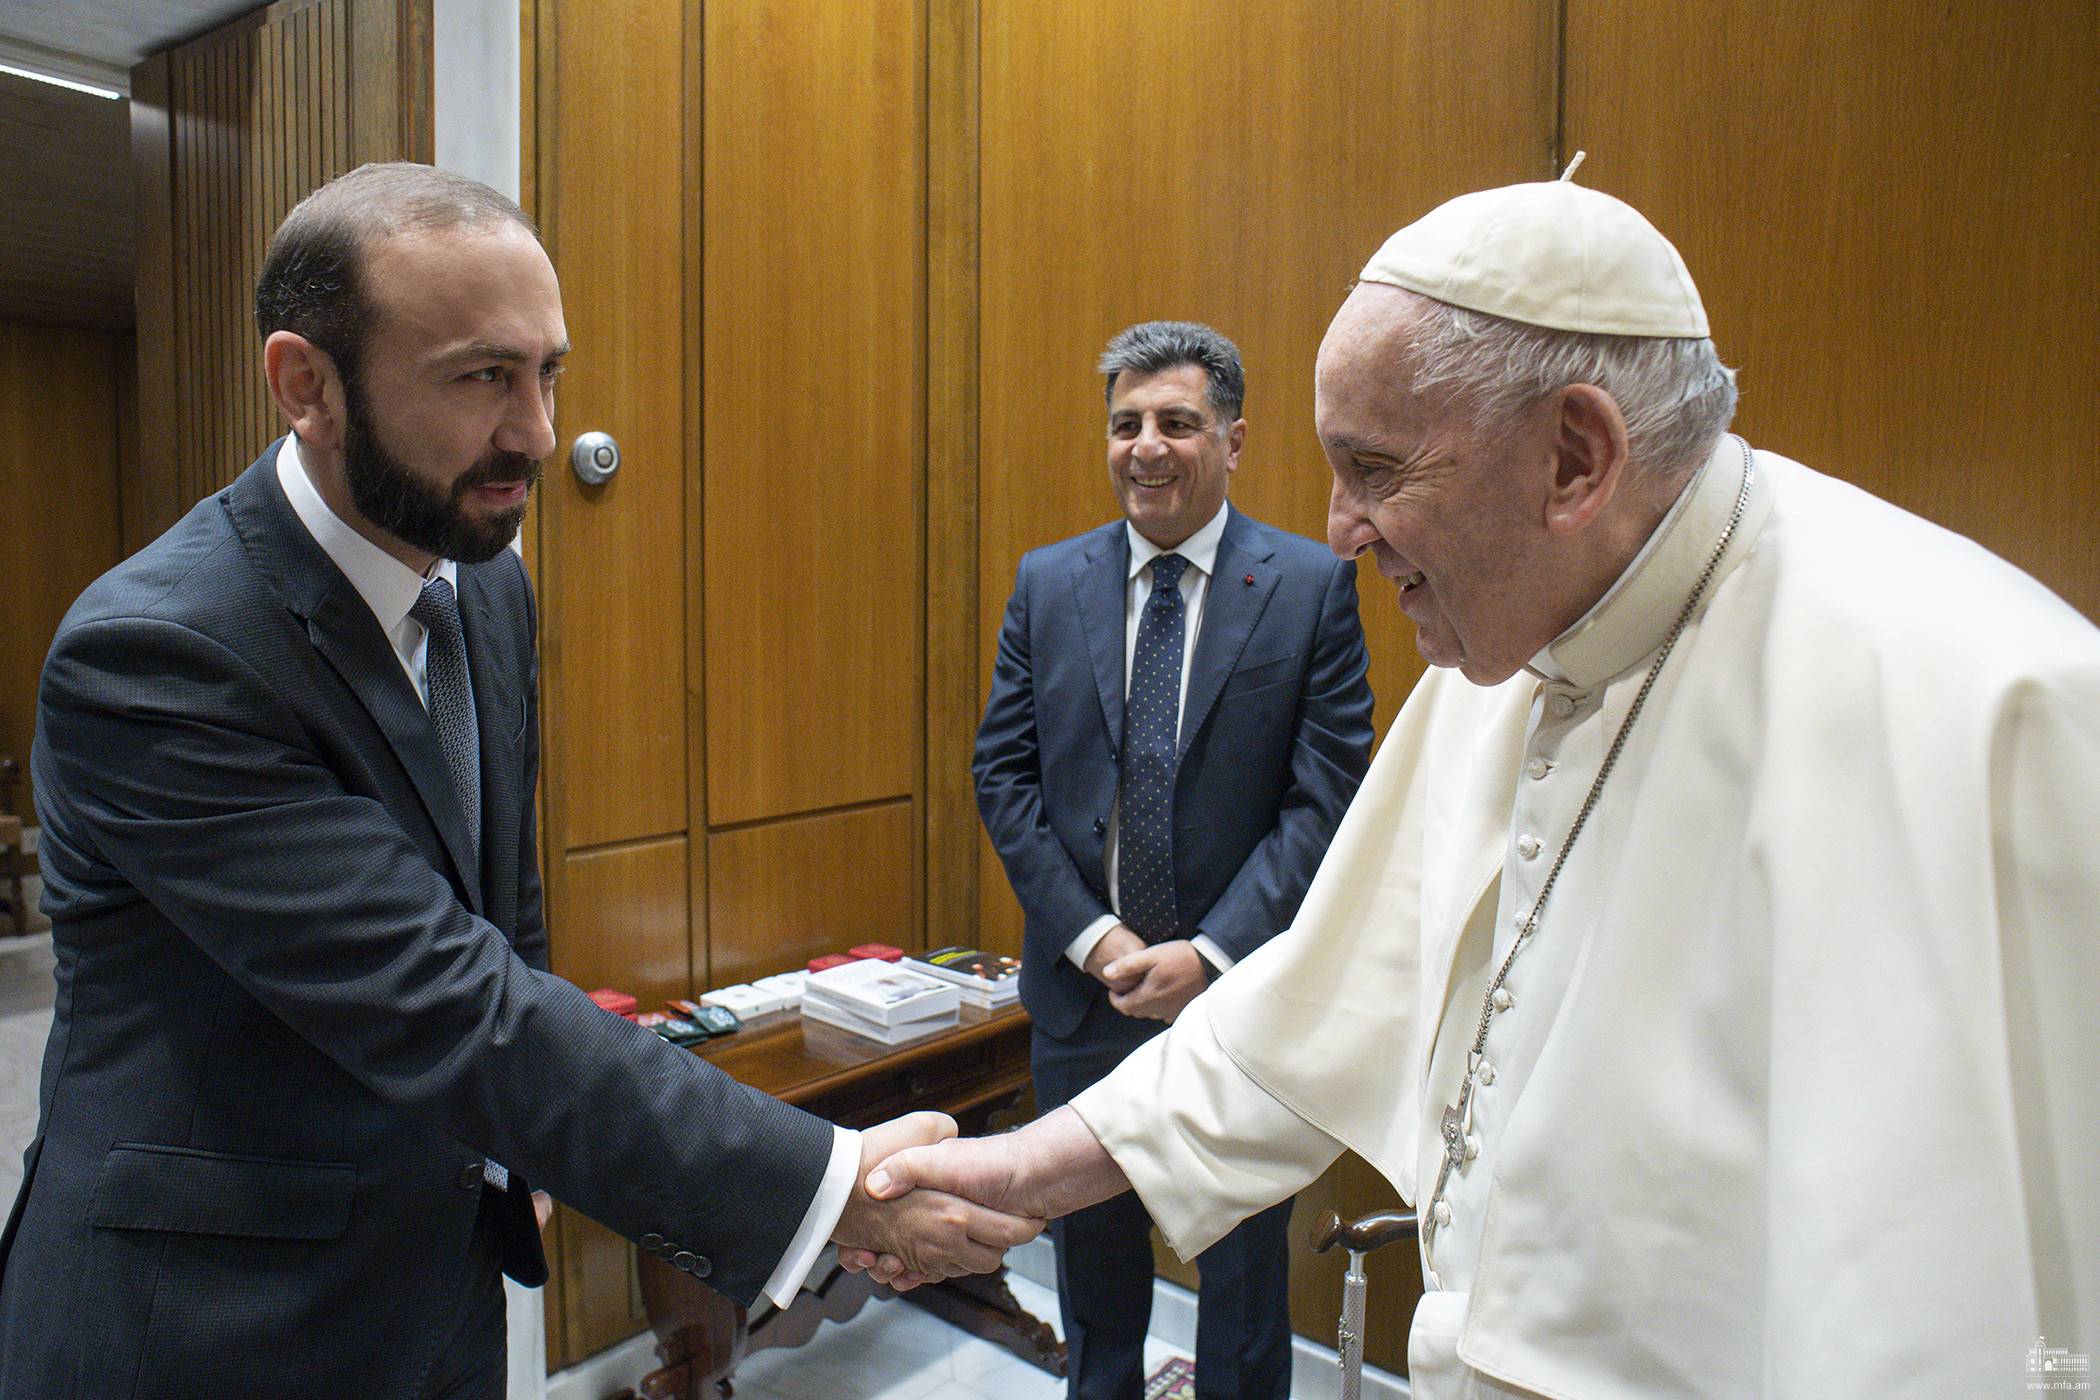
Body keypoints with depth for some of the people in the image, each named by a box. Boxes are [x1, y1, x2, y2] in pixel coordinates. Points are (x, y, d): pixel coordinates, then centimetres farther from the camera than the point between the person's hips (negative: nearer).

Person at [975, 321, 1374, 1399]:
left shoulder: (1311, 586, -6)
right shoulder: (1047, 583, 2)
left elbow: (1326, 799, -10)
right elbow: (1003, 775, 0)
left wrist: (1211, 955, -17)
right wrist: (1093, 937, -10)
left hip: (1240, 990, -2)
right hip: (1083, 986, 3)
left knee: (1244, 1261, 17)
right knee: (1091, 1250, 21)